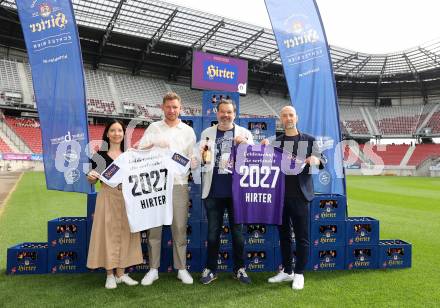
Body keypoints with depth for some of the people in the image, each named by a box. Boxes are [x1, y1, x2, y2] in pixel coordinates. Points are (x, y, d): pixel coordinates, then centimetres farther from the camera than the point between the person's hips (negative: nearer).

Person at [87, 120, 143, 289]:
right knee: (108, 233, 1)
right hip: (107, 197, -3)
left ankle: (121, 273, 20)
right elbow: (93, 181, 2)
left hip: (127, 197, 3)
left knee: (125, 232, 7)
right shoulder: (100, 154, 0)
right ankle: (110, 275, 15)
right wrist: (90, 177, -19)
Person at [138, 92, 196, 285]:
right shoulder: (153, 127, 11)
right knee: (154, 227, 3)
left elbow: (193, 158, 8)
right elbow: (140, 151, 1)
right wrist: (154, 146, -17)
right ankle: (153, 269, 13)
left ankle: (181, 269, 14)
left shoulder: (188, 130, 11)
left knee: (180, 228, 3)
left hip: (179, 184, 0)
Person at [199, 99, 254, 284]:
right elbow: (201, 160, 8)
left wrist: (245, 144, -17)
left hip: (236, 191, 0)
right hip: (214, 191, 1)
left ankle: (239, 268, 26)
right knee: (213, 232, 9)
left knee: (237, 231, 10)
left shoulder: (245, 133, 5)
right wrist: (201, 154, -15)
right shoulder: (207, 133, 7)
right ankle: (210, 269, 24)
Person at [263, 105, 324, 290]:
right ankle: (286, 271, 26)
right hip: (280, 194, 3)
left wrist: (316, 160, -21)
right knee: (284, 235, 13)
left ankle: (299, 274, 17)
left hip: (299, 195, -3)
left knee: (301, 237, 3)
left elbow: (320, 162, 1)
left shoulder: (309, 140, 3)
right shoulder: (275, 142, 9)